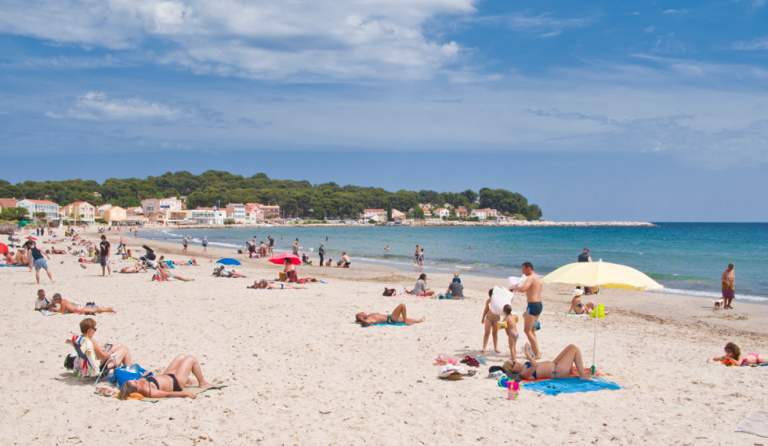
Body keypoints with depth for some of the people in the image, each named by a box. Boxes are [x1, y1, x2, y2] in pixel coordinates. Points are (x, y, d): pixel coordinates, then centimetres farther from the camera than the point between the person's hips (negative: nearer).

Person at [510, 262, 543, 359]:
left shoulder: (531, 278, -14)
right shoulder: (538, 277, 16)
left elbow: (523, 289, -29)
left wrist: (514, 287, -12)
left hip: (533, 305, -10)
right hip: (539, 304, 10)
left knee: (527, 330, -7)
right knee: (531, 330, 18)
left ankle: (537, 353, -10)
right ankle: (536, 351, 19)